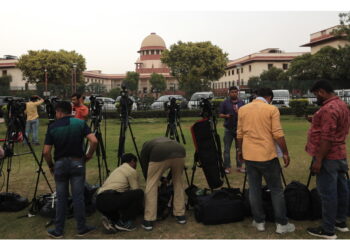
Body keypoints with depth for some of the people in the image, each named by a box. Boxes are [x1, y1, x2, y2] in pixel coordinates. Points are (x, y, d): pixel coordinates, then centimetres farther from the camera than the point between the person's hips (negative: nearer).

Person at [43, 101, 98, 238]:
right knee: (78, 196, 5)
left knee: (61, 198, 9)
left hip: (60, 164, 0)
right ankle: (81, 228, 14)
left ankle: (58, 230, 17)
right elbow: (94, 141, -14)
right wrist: (88, 155, 2)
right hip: (77, 163, 0)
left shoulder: (52, 127, -2)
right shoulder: (80, 123, -2)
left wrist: (51, 166, 10)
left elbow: (46, 152, -5)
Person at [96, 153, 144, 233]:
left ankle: (110, 218, 3)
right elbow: (136, 190, 9)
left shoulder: (117, 170, 30)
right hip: (110, 199, -9)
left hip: (99, 202, 9)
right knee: (139, 193, -4)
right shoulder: (132, 171, 5)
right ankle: (123, 222, 0)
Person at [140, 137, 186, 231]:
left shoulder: (145, 147, 34)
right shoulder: (164, 140, 43)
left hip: (159, 155, -3)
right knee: (178, 182, 25)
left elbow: (145, 169, 33)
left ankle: (148, 221, 14)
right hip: (180, 151, 4)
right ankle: (180, 216, 29)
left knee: (151, 186, 13)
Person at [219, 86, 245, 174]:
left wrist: (239, 113, -12)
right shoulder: (224, 103, 4)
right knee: (227, 149, 0)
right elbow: (220, 115, 4)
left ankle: (239, 166, 16)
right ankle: (227, 167, 8)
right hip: (228, 129, -1)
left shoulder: (242, 103, 9)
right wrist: (226, 116, -16)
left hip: (239, 128, 2)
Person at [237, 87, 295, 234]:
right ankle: (281, 224, 13)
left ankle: (259, 222, 19)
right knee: (276, 190, 8)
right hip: (267, 155, -3)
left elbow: (239, 134, 8)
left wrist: (240, 150, 21)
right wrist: (285, 153, -1)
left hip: (249, 155, 4)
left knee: (254, 189, 12)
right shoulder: (272, 109, -6)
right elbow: (278, 134, -10)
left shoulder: (242, 109, 5)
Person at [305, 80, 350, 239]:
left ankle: (328, 230, 5)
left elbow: (327, 138, -24)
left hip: (328, 157, -10)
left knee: (327, 193, -3)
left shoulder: (328, 109, -20)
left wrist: (318, 159, -21)